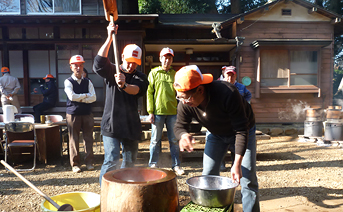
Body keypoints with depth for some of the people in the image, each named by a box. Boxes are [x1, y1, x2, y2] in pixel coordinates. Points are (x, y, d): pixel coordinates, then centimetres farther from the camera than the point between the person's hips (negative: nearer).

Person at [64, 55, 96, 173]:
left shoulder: (88, 82, 9)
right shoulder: (68, 82, 0)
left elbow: (93, 98, -3)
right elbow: (72, 96, -16)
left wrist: (79, 99, -11)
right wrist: (86, 95, -6)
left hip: (87, 114, 3)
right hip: (73, 114, -2)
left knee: (88, 138, 6)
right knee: (74, 140, 3)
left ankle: (89, 162, 17)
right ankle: (75, 164, 15)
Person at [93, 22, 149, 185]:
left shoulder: (140, 77, 4)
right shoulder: (111, 71, 4)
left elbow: (136, 90, -17)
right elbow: (99, 61, -16)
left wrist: (123, 85, -39)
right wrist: (110, 37, -20)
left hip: (131, 126, 3)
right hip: (111, 123, -3)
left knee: (130, 160, 11)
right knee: (111, 161, -9)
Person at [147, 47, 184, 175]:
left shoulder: (175, 74, 11)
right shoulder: (154, 73, 4)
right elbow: (149, 93, 0)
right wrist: (150, 111, -6)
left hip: (173, 112, 2)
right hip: (158, 112, -2)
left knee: (174, 140, 7)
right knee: (155, 140, 5)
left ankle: (176, 165, 17)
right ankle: (153, 165, 18)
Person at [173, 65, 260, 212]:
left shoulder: (227, 93, -41)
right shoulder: (184, 104, -27)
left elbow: (242, 130, -35)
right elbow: (180, 125, -11)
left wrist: (237, 163, -37)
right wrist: (183, 135, -38)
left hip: (243, 131, -4)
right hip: (216, 134, 4)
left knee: (247, 179, -4)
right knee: (208, 175, 4)